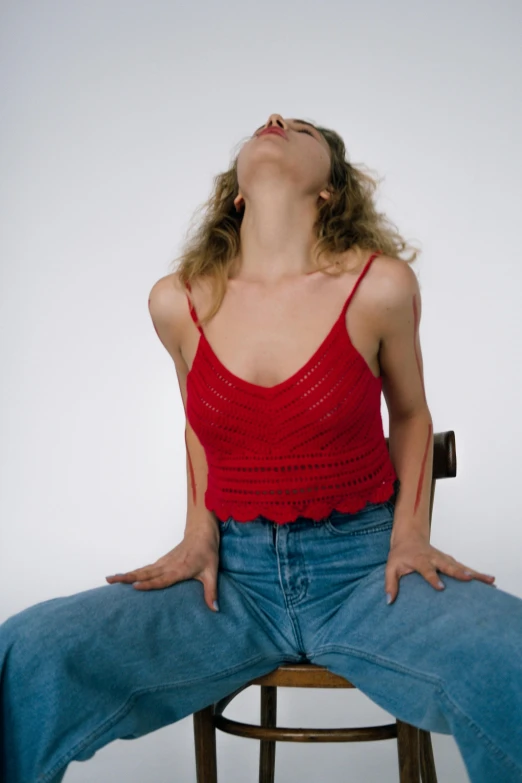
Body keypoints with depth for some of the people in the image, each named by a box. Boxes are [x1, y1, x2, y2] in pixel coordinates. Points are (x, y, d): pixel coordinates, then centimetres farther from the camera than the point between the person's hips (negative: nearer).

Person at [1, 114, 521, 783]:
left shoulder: (381, 285, -7)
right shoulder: (177, 302, -1)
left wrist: (411, 532, -1)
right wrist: (198, 534, 6)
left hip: (364, 569, -1)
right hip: (234, 574, 2)